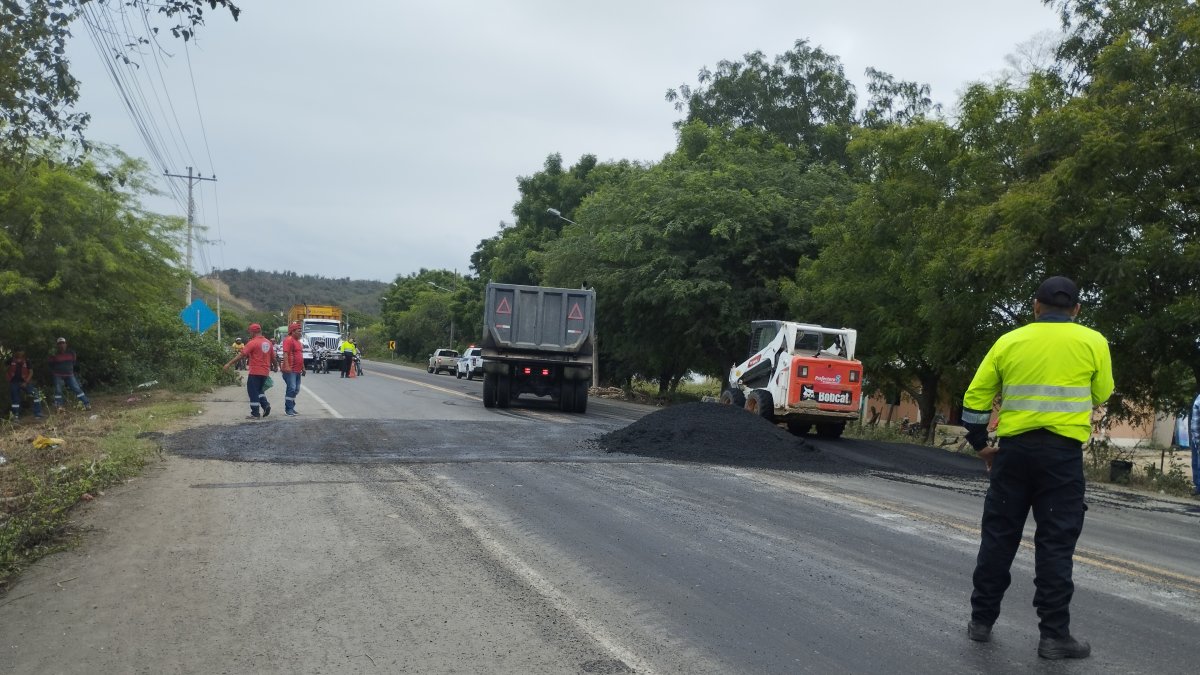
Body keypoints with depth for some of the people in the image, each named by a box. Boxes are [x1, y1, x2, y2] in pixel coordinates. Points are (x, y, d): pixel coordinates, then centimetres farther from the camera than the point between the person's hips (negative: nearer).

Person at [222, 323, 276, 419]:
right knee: (259, 390, 23)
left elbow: (241, 354, -16)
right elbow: (273, 357, 15)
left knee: (253, 392, 2)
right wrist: (274, 367, 33)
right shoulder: (268, 343, 8)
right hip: (265, 372, 7)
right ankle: (266, 405, 3)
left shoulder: (252, 343, -11)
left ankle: (255, 414, 1)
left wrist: (229, 363, -14)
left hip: (255, 372, -7)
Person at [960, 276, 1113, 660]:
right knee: (1055, 542, 2)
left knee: (999, 535, 10)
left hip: (1014, 449, 2)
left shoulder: (1008, 342, 4)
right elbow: (1101, 396, 11)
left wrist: (979, 444, 16)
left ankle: (981, 620, 17)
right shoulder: (1092, 343, 0)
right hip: (1063, 452, -2)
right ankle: (1054, 635, 5)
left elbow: (976, 397, 5)